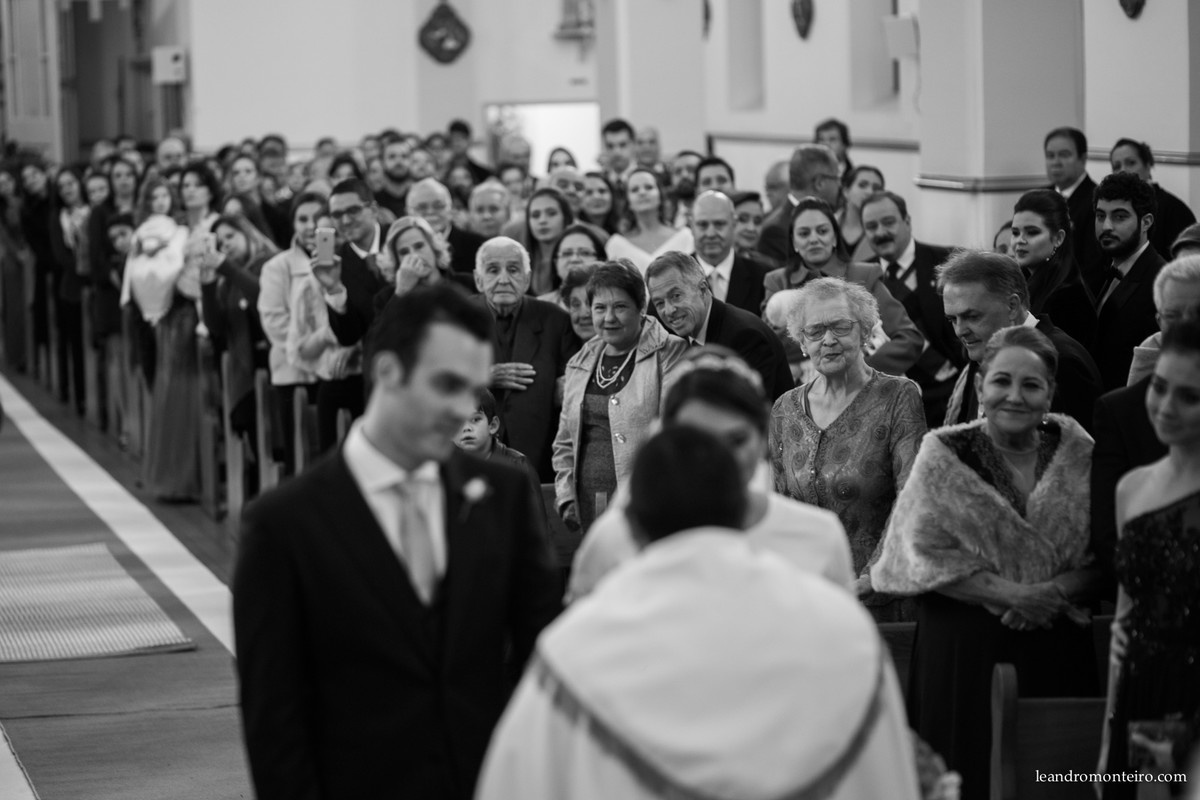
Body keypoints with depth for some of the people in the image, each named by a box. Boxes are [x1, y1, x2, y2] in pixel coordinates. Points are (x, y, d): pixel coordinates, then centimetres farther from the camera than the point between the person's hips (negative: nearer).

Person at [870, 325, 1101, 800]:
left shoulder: (1076, 453, 4)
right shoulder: (944, 454, -2)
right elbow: (923, 554, -8)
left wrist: (1056, 592, -15)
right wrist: (1009, 594, -16)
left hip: (1058, 652, 2)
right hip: (962, 652, -2)